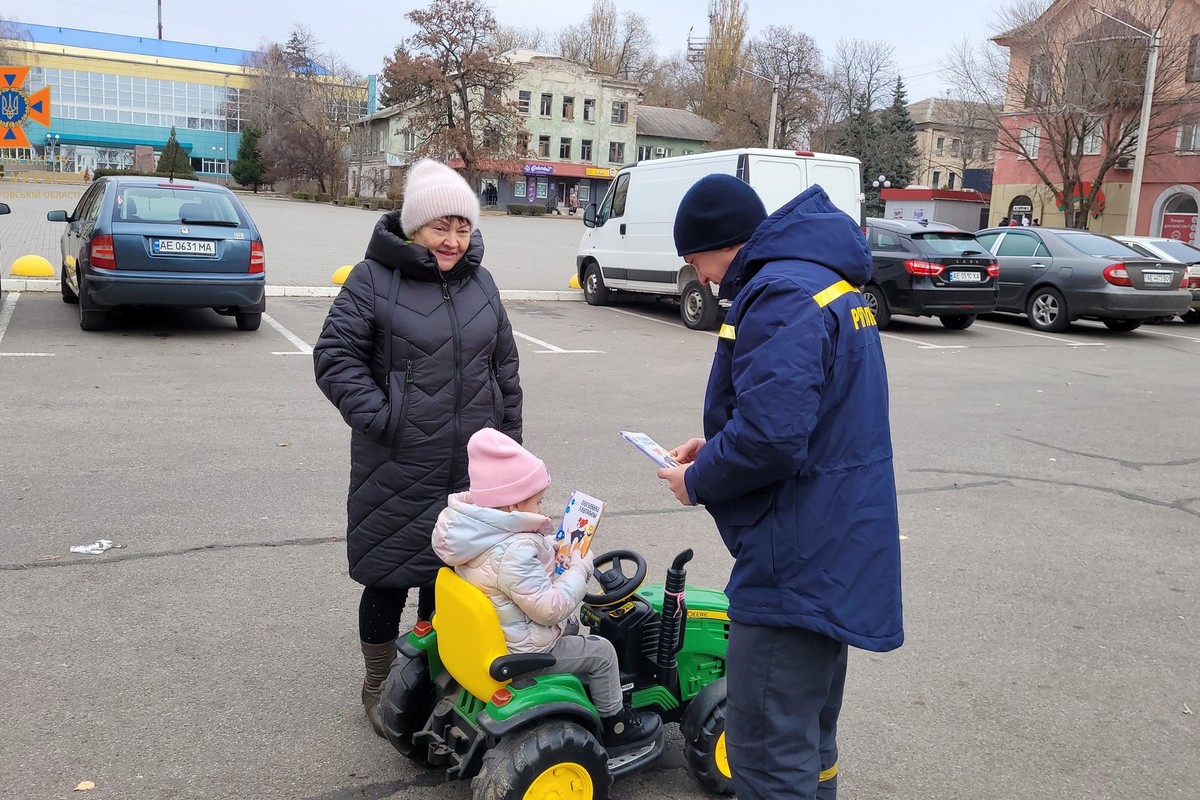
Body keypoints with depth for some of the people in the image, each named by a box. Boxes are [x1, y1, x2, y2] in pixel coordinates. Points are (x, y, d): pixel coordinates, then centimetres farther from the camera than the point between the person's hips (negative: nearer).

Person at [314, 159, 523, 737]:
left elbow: (505, 368, 16)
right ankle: (378, 686, 29)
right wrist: (381, 418, -16)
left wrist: (509, 443, 14)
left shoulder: (480, 283, 10)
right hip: (398, 469, -4)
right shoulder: (374, 279, -6)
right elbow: (334, 355, -8)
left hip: (471, 471, 5)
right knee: (389, 578, 8)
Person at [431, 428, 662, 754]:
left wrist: (554, 545, -3)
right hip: (523, 652, -10)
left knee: (572, 628, 28)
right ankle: (615, 724, 22)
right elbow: (550, 608, -29)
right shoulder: (514, 553, -33)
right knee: (601, 652, 5)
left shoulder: (480, 530, -4)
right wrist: (579, 569, -16)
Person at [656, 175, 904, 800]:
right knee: (809, 737, 23)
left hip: (795, 564, -11)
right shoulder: (827, 280, 14)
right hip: (834, 553, 11)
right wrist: (716, 447, 11)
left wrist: (697, 482, -11)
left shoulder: (781, 295, -20)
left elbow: (770, 437, -29)